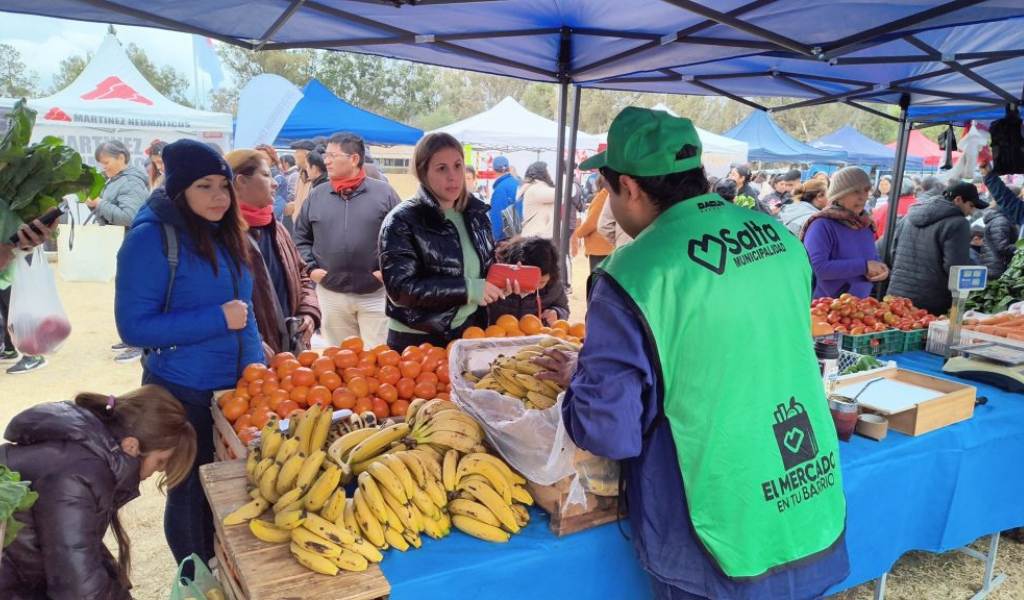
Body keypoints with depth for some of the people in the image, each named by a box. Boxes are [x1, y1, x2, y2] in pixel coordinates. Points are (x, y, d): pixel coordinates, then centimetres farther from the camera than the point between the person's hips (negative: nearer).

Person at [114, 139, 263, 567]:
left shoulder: (223, 233, 6)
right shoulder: (151, 237, -16)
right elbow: (133, 327, -18)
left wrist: (258, 361, 9)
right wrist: (218, 320, -23)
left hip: (238, 385, 6)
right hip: (184, 394, -6)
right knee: (192, 490, 11)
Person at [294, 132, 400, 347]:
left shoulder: (384, 192, -2)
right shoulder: (316, 195, 6)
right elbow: (301, 236, 13)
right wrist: (310, 267, 1)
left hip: (375, 293, -3)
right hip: (330, 294, 3)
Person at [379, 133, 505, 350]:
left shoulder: (475, 213, 5)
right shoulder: (401, 222, -13)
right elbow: (401, 288, -22)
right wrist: (467, 289, -23)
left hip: (470, 335, 5)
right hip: (417, 342, -5)